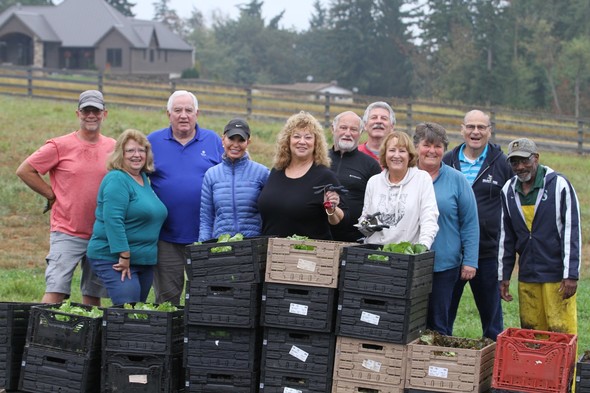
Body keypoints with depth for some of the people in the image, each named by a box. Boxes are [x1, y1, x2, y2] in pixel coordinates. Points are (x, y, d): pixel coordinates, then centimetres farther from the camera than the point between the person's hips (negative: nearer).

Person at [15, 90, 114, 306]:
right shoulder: (60, 146, -6)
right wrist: (52, 195, -2)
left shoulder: (113, 148, 5)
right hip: (66, 233, -4)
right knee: (55, 290, -11)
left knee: (93, 295, 11)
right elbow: (24, 170, -2)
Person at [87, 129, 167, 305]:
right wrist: (124, 256, -23)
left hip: (144, 260, 9)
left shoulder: (144, 179, 14)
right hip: (114, 259, -9)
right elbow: (113, 220, -21)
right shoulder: (117, 179, -12)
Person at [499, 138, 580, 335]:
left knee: (562, 333, -7)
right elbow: (505, 236, 15)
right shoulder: (508, 190, 9)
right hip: (527, 278, 5)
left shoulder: (559, 185, -6)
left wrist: (571, 275, -12)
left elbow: (572, 232, -8)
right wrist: (503, 276, 13)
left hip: (557, 276, -5)